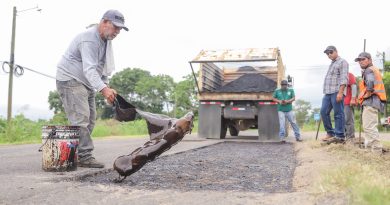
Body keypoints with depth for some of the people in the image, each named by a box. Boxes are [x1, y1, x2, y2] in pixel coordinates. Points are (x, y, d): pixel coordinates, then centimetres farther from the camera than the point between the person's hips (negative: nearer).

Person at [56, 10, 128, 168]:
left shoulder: (105, 40, 9)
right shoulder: (89, 39, -23)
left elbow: (102, 67, 15)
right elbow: (89, 69, -35)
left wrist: (106, 86, 3)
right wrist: (103, 89, -48)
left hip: (86, 83, 10)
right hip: (70, 80, -10)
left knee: (90, 119, 7)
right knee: (81, 118, -16)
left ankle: (76, 154, 14)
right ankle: (85, 156, -15)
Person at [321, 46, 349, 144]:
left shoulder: (342, 62, -1)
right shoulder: (331, 64, 26)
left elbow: (344, 78, -11)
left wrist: (340, 92, -20)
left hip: (336, 92, -9)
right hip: (327, 93, 9)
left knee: (338, 114, -6)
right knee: (324, 112, 5)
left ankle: (339, 136, -3)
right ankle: (330, 133, 13)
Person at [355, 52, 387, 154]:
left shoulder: (369, 70, -8)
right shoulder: (374, 70, 24)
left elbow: (370, 82, -29)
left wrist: (368, 93, -16)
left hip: (371, 101, -11)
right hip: (371, 102, 11)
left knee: (369, 126, -14)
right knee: (367, 126, 20)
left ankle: (377, 151, -15)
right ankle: (369, 147, 30)